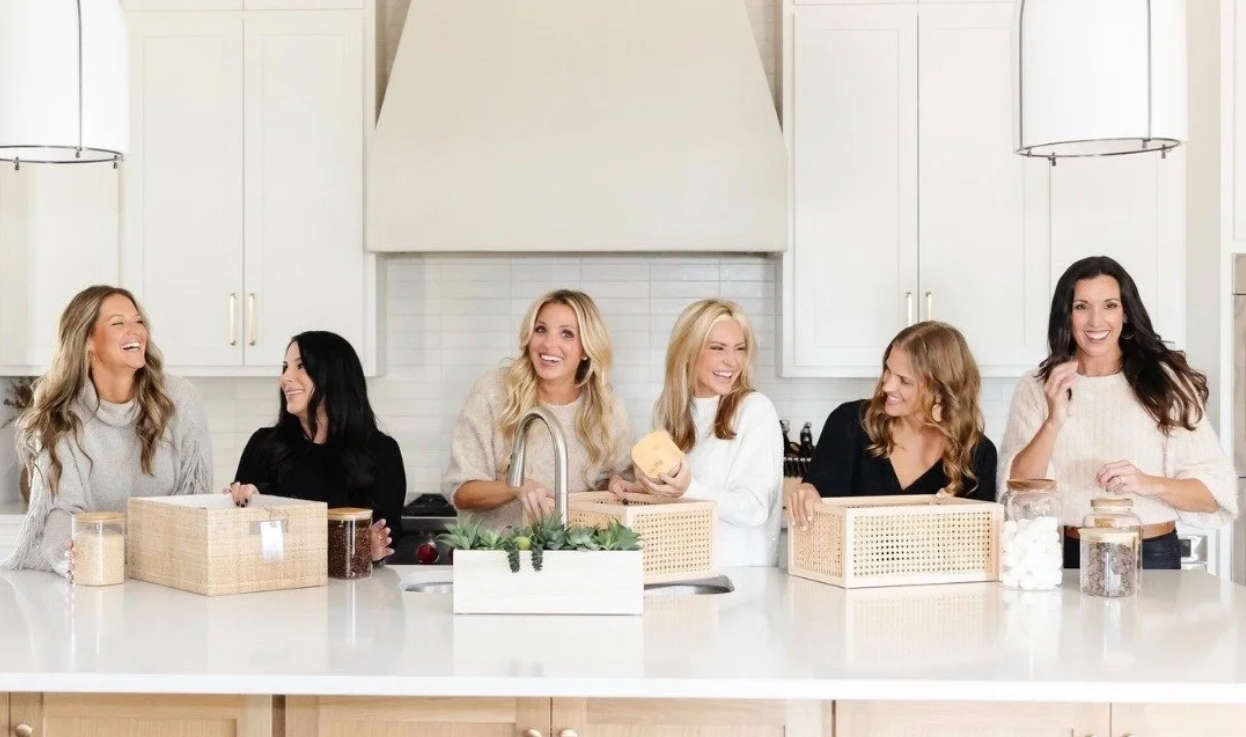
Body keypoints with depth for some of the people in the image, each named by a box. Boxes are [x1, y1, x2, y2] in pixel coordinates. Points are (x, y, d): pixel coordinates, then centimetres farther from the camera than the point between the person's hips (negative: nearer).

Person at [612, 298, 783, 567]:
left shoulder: (755, 409, -5)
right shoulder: (670, 411, 10)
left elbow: (755, 510, -10)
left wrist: (688, 489, -23)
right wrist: (637, 488, 1)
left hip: (740, 572, -4)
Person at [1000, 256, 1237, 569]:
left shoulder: (1168, 381, 4)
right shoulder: (1035, 388, 7)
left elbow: (1217, 493, 0)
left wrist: (1151, 484, -17)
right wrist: (1053, 420, -15)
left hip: (1153, 555, -1)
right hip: (1068, 555, 1)